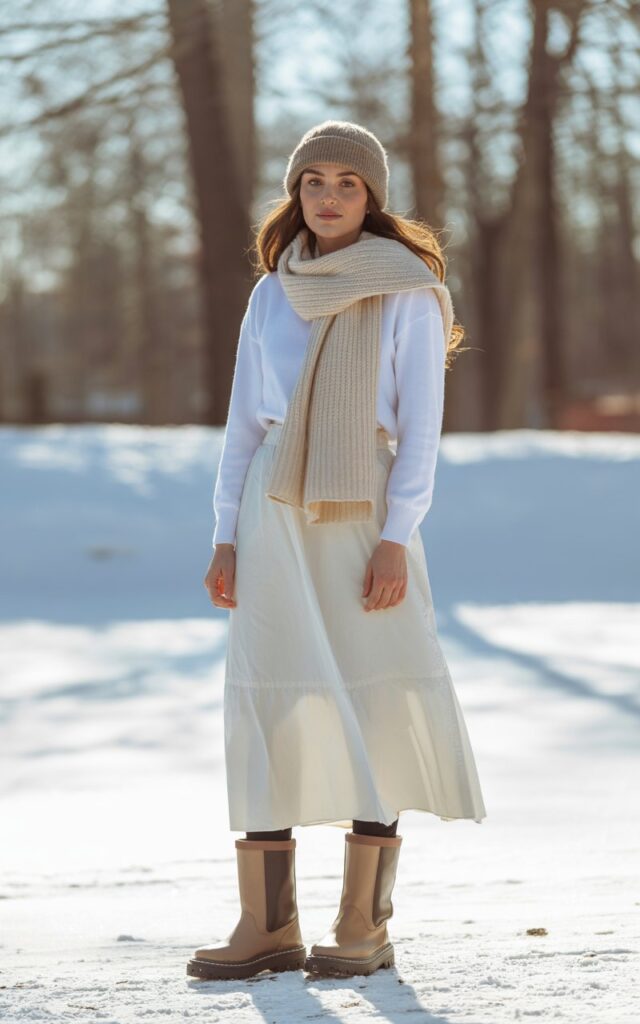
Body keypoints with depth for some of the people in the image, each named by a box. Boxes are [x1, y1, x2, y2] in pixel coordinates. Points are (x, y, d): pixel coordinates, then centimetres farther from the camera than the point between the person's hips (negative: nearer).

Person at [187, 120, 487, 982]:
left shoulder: (408, 292, 0)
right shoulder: (273, 295, 10)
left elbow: (421, 425, -5)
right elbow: (243, 423, 12)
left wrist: (396, 540, -13)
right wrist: (226, 540, 4)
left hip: (365, 517, -3)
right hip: (277, 520, 3)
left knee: (373, 713, -4)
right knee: (267, 714, -1)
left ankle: (365, 924, 1)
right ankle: (266, 923, 3)